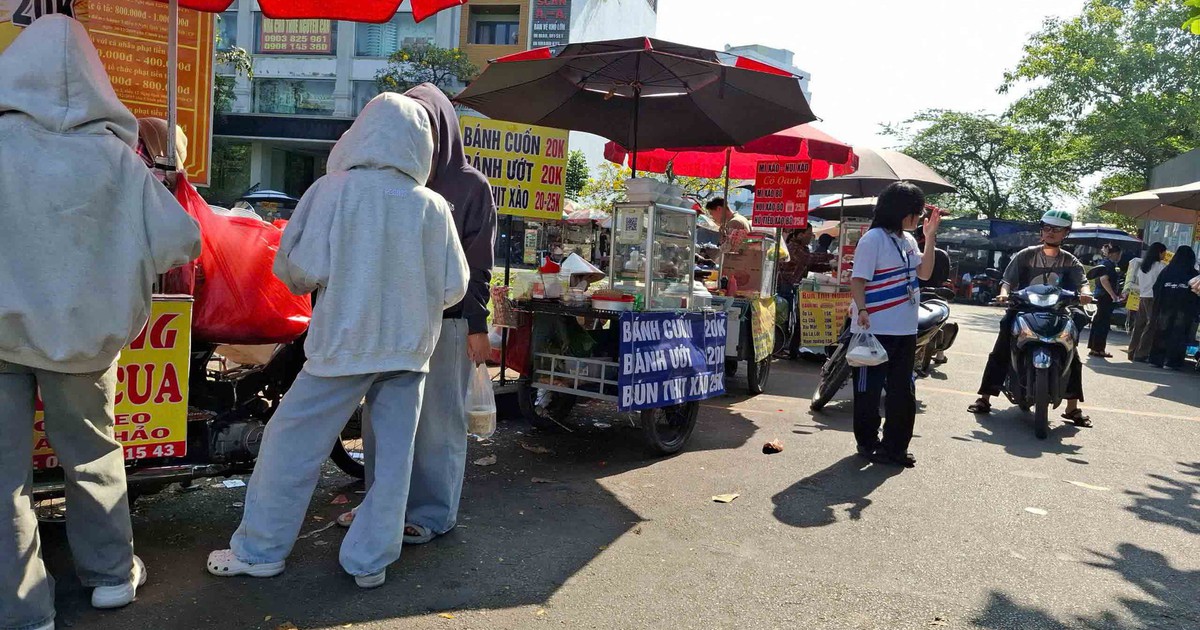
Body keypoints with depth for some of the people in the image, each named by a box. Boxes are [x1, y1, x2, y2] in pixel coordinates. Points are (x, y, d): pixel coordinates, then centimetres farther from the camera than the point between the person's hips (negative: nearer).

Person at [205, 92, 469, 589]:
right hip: (407, 347, 3)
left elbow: (299, 270, -10)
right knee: (393, 458, 10)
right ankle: (370, 561, 17)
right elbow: (453, 289, 2)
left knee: (291, 444, 11)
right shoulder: (433, 207, -2)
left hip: (344, 343, -2)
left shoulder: (334, 190, -8)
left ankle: (258, 551, 22)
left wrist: (319, 277, 13)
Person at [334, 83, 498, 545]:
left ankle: (434, 512, 15)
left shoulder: (470, 186, 1)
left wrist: (478, 327, -7)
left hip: (444, 321, -4)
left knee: (437, 420, 2)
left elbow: (479, 263, -2)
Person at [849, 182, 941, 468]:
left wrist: (930, 237, 7)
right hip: (875, 329, -8)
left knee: (903, 391, 11)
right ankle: (867, 443, 18)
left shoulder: (907, 239, 14)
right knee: (869, 389, 5)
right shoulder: (874, 238, -11)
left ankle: (895, 445, 21)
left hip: (905, 329, 8)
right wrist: (862, 310, -28)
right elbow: (858, 279, -15)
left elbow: (924, 273, 15)